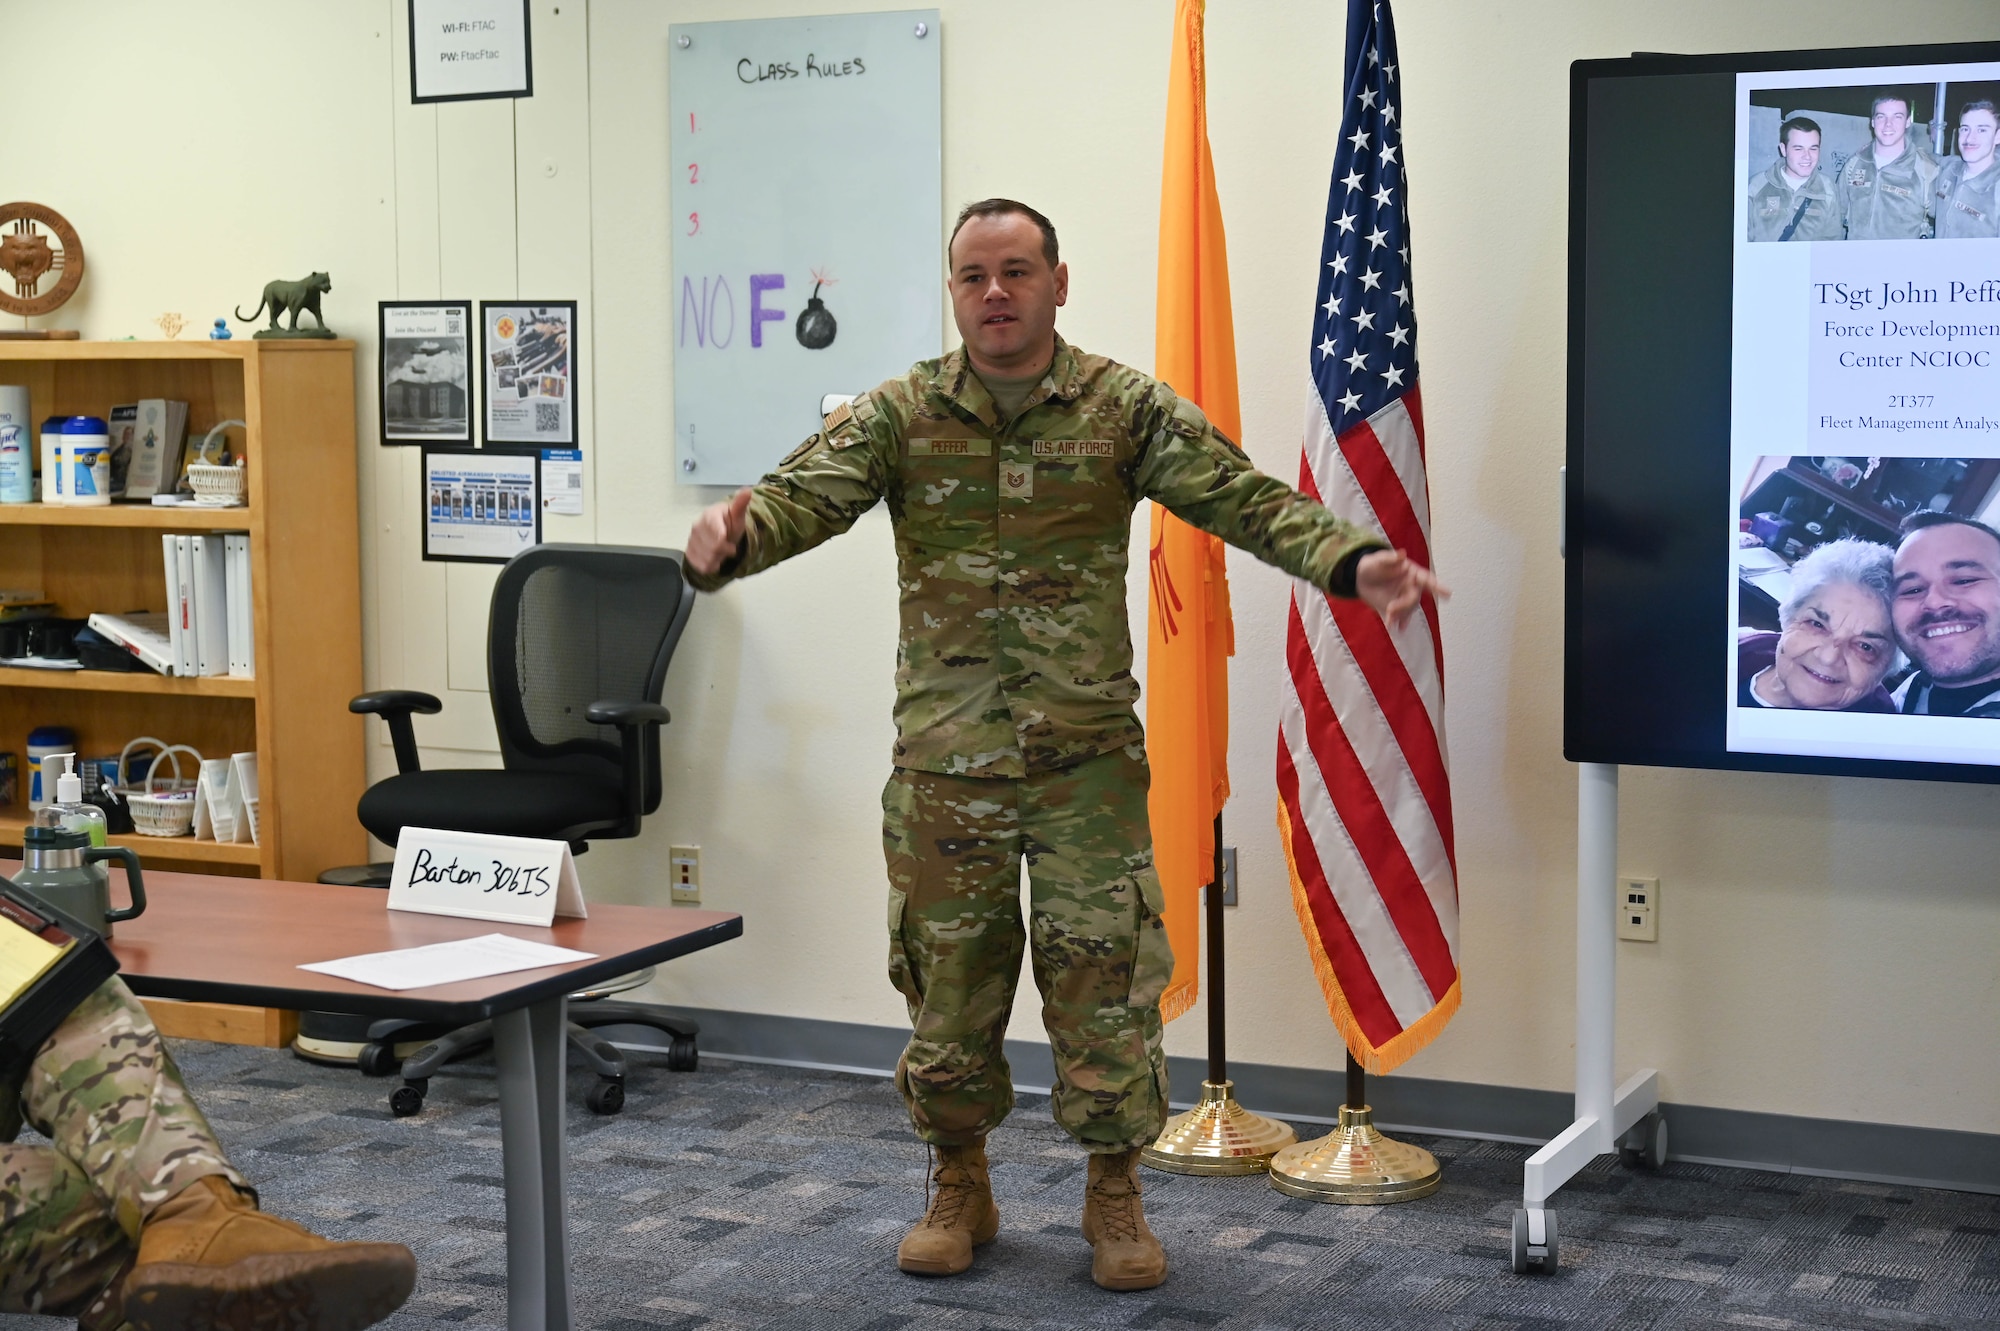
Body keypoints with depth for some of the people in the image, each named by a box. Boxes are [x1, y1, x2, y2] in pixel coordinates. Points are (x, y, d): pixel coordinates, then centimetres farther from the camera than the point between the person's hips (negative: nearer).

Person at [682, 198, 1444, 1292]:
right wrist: (727, 537, -35)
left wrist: (1352, 561, -26)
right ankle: (959, 1191, 29)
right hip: (945, 761, 1)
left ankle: (1115, 1197, 21)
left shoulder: (1126, 410, -1)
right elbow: (804, 495, -12)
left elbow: (1244, 499, -9)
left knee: (1104, 980, 2)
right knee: (947, 980, 9)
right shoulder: (901, 415, 1)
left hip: (1088, 760, -1)